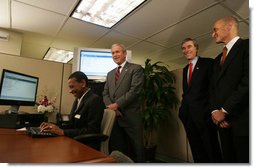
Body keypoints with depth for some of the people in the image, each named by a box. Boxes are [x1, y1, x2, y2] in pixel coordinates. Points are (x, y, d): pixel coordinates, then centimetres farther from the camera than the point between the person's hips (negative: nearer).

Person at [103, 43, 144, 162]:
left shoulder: (136, 68, -1)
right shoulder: (110, 74, 18)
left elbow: (135, 90, -13)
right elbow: (105, 94, 12)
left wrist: (117, 104, -14)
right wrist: (111, 106, -8)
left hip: (131, 117, -5)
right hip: (114, 117, 6)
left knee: (136, 150, 6)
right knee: (117, 150, 13)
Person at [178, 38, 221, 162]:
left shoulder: (208, 63, -2)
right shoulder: (185, 69, 18)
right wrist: (183, 108, 7)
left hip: (203, 113, -6)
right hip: (188, 114, 6)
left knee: (211, 150, 6)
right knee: (196, 149, 17)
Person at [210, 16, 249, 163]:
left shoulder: (247, 46, -3)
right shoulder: (218, 59, 21)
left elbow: (248, 81, -16)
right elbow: (214, 87, 14)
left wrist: (224, 110, -14)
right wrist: (215, 110, -2)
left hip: (242, 119, -6)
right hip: (223, 120, 7)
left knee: (244, 158, 2)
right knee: (229, 159, 13)